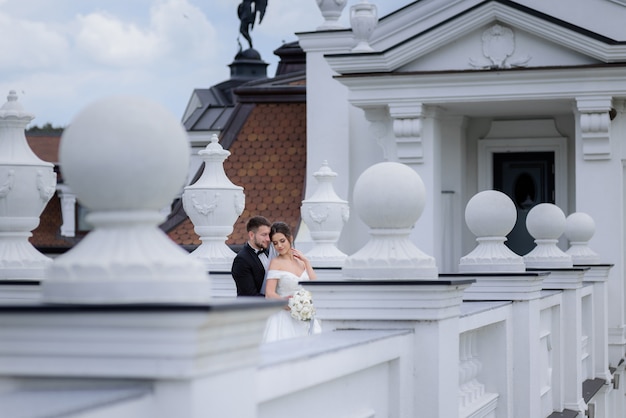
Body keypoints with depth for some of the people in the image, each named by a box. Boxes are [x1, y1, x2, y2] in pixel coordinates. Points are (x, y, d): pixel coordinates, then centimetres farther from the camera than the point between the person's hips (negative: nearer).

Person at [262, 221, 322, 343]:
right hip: (285, 318, -5)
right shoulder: (276, 262, -3)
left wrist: (306, 261, 4)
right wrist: (283, 301, -30)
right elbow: (269, 293, -12)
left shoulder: (300, 261, 13)